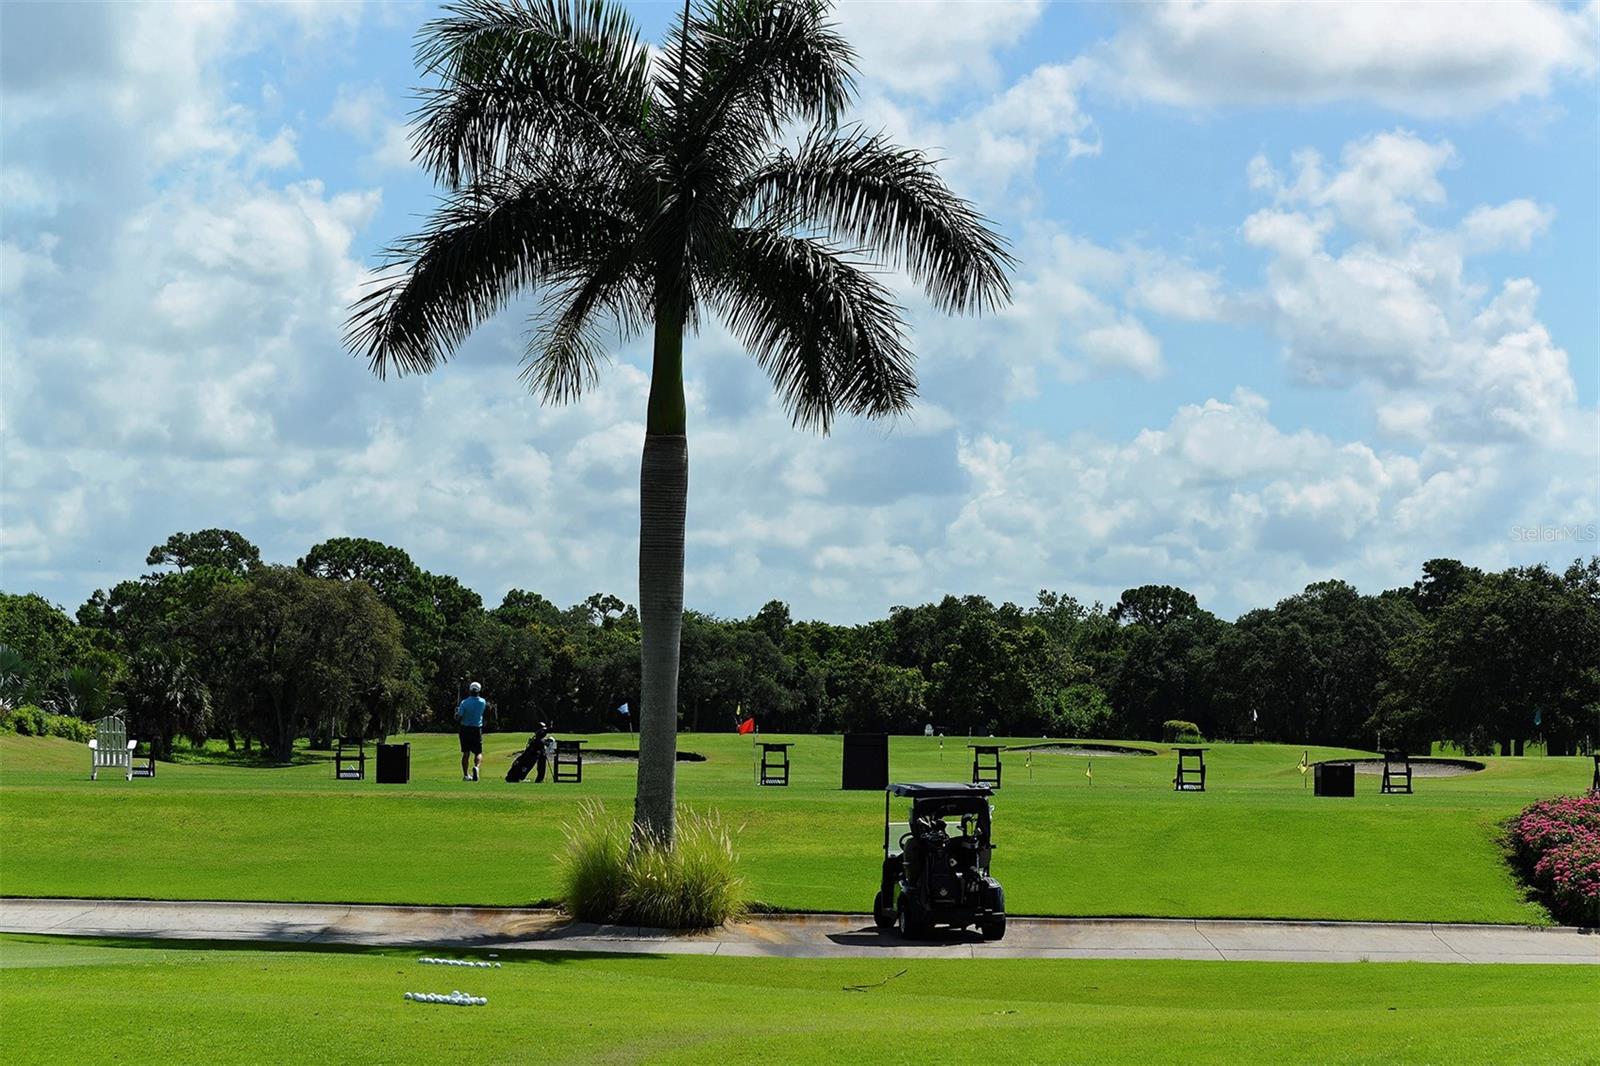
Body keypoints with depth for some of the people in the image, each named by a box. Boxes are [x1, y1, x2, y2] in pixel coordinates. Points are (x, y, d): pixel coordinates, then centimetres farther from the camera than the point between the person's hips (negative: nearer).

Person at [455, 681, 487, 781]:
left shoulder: (464, 703, -13)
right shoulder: (482, 702, -5)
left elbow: (458, 718, -12)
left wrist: (456, 711, 6)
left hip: (465, 729, 0)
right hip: (477, 729, 0)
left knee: (466, 753, 8)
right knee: (478, 752, 7)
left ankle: (466, 775, 7)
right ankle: (476, 767, -23)